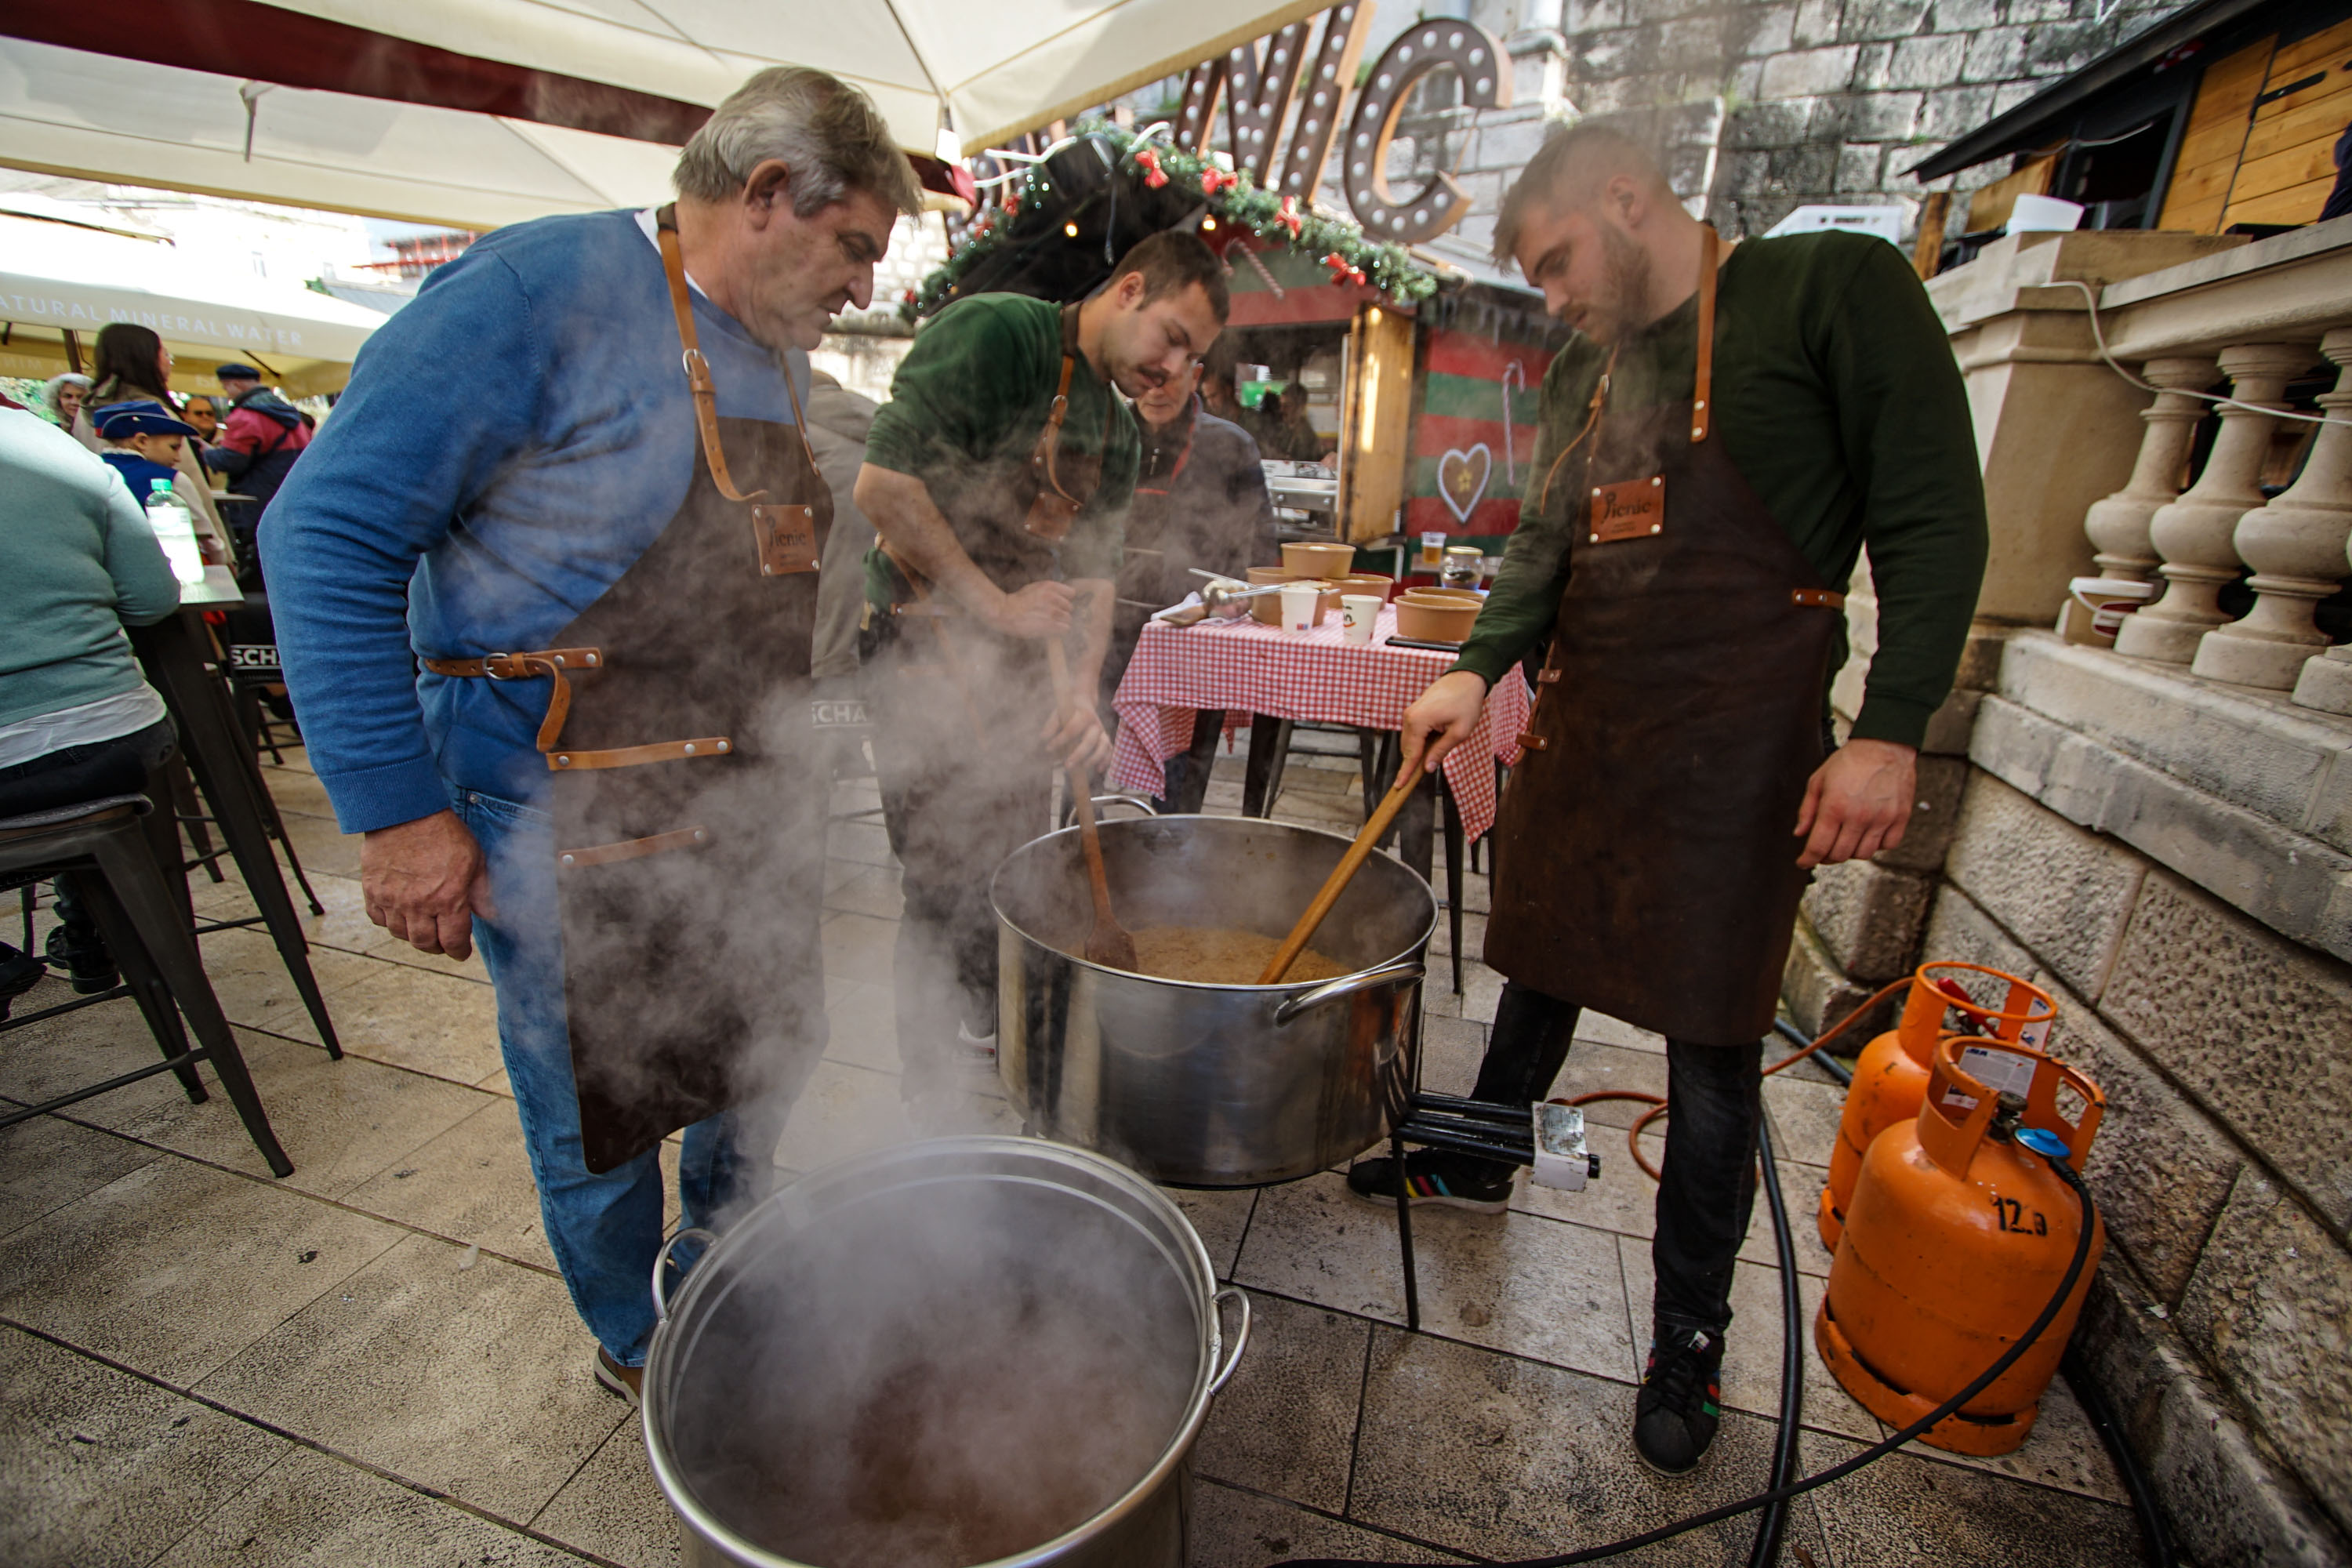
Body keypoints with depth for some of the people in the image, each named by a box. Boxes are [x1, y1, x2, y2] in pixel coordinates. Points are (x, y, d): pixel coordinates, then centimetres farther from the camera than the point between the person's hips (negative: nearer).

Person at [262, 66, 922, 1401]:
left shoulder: (778, 354, 9)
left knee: (762, 1071, 22)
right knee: (603, 1117, 14)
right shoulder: (541, 288, -15)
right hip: (581, 825, -7)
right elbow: (331, 536, -16)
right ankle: (637, 1348, 43)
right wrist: (398, 809, -19)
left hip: (754, 807, 8)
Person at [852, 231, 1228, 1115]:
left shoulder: (1118, 435, 12)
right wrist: (995, 605, -17)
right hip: (926, 646, -8)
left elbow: (1092, 576, 11)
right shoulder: (994, 332, -13)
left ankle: (991, 1027, 41)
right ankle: (928, 1102, 17)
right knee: (952, 887, -4)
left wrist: (1081, 693, -5)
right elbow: (884, 485, -21)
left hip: (1012, 664, 8)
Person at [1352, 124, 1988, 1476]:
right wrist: (1478, 669, -4)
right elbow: (1545, 548, 13)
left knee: (1713, 1045, 3)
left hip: (1735, 743, -6)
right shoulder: (1584, 373, 16)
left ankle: (1691, 1332, 23)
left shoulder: (1833, 287, -4)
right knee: (1541, 970, 18)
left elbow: (1933, 516, -9)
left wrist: (1892, 732, -17)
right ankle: (1477, 1164, 41)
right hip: (1582, 729, 6)